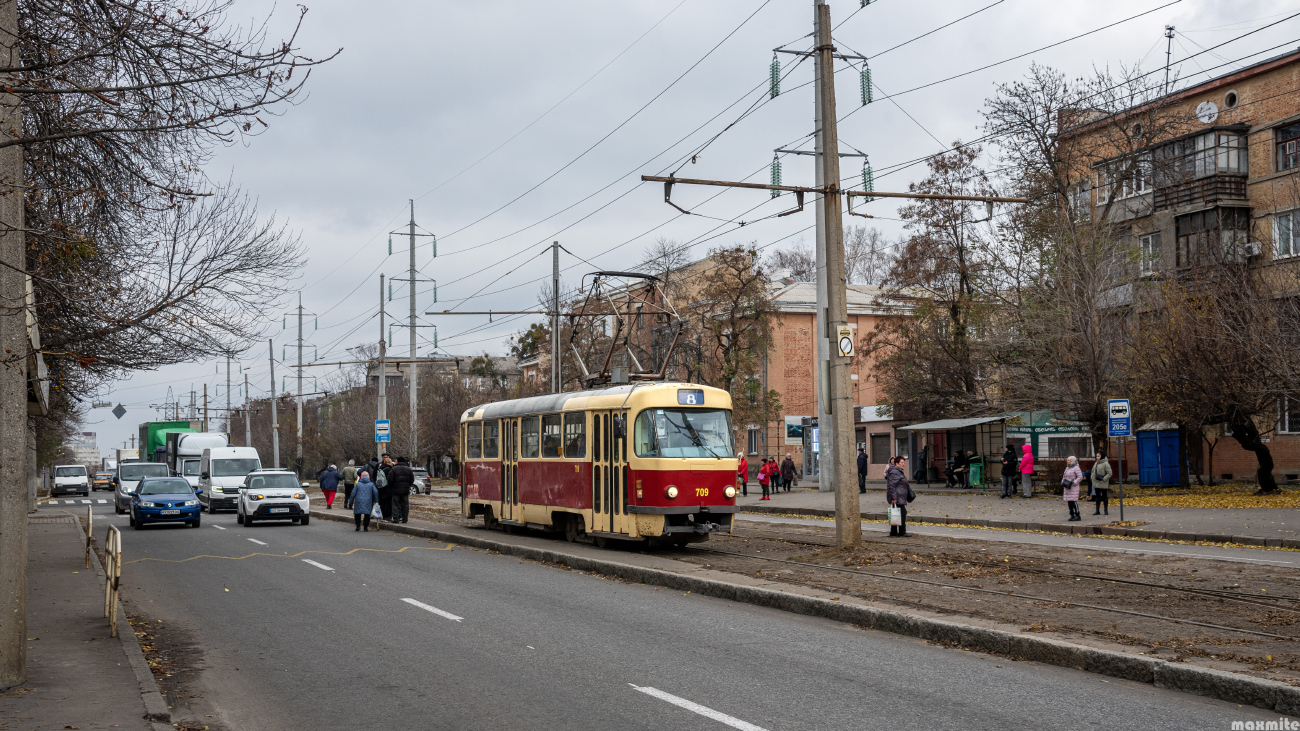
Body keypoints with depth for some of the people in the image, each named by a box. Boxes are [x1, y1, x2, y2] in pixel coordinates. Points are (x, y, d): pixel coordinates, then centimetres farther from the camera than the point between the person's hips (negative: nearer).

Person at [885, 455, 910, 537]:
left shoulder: (899, 471, 20)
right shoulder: (894, 472, -15)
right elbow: (891, 485, -21)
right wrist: (894, 497, -24)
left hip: (899, 498, 11)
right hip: (897, 498, -11)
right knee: (902, 513, -9)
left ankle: (893, 532, 16)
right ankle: (902, 533, -7)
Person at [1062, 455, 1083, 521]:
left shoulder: (1076, 468, -9)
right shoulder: (1067, 468, 16)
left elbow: (1080, 477, -15)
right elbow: (1064, 476, 24)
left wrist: (1073, 482, -21)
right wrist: (1063, 482, 5)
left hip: (1073, 487, -8)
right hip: (1067, 487, 8)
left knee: (1073, 501, -11)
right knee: (1069, 501, 6)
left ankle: (1077, 516, -6)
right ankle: (1072, 515, 11)